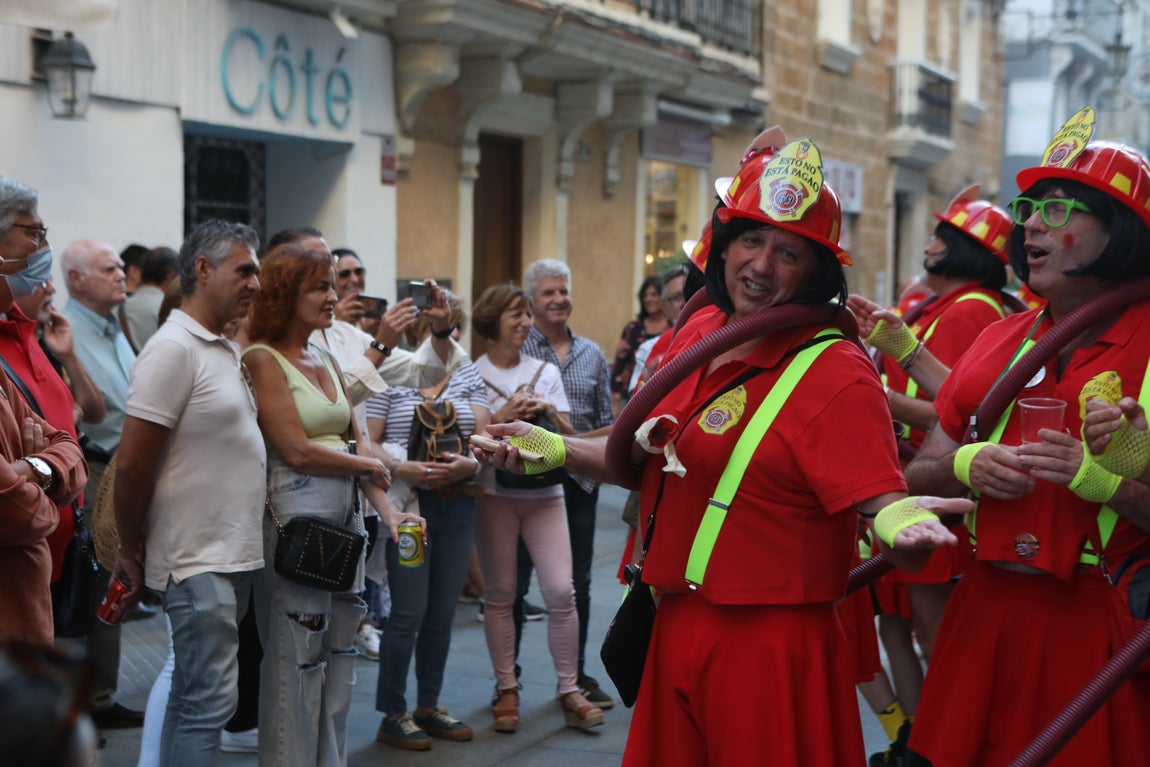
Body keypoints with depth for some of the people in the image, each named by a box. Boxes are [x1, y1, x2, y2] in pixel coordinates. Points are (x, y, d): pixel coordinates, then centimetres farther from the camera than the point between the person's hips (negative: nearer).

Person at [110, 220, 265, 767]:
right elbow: (132, 464, -16)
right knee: (209, 699, -7)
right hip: (198, 559, -9)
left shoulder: (224, 349, 14)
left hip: (232, 553, 9)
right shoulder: (174, 349, -15)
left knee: (193, 694, 15)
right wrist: (130, 552, -8)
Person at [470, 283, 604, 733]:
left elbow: (568, 437, 9)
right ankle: (506, 690, 14)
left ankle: (569, 691, 3)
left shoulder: (545, 371, 11)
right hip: (494, 493, -2)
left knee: (561, 591, -7)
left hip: (544, 491, 2)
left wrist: (548, 411, -10)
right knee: (500, 594, 2)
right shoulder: (471, 374, 1)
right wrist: (504, 416, -15)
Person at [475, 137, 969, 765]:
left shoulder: (836, 371, -13)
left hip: (769, 646, -7)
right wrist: (553, 449, 7)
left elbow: (880, 500, -20)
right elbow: (652, 460, 17)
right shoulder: (699, 333, 8)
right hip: (675, 626, 7)